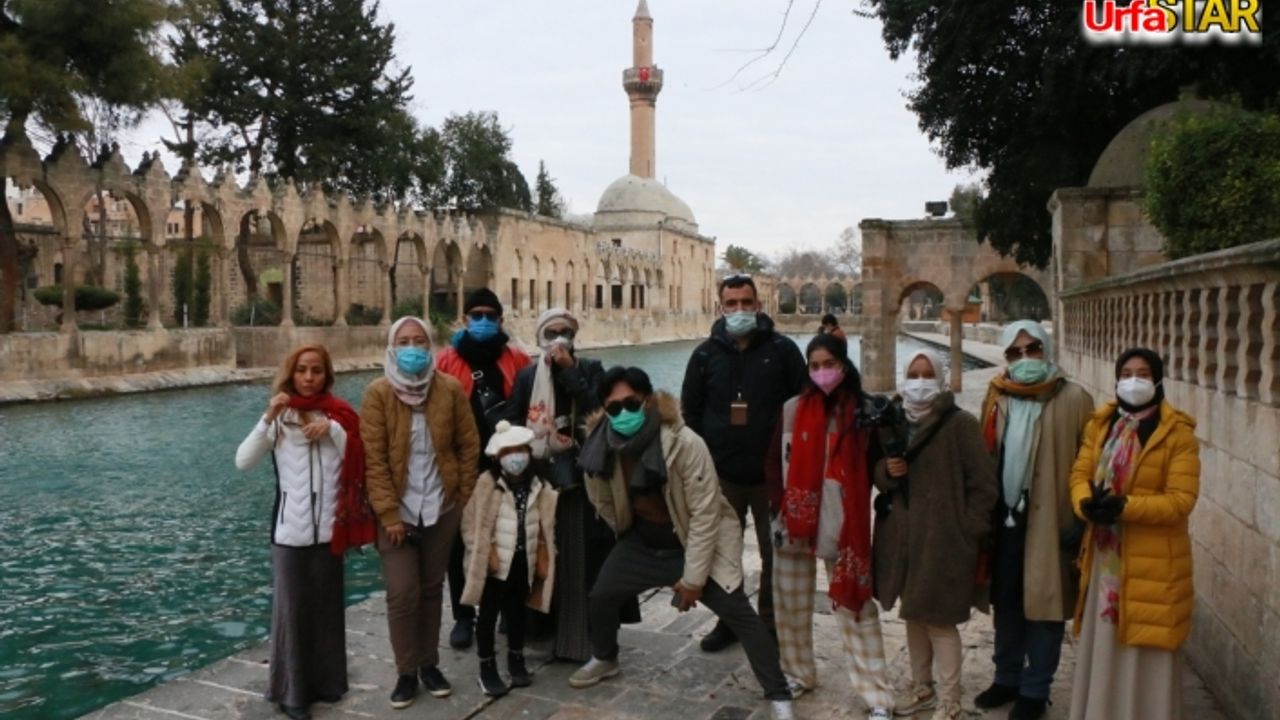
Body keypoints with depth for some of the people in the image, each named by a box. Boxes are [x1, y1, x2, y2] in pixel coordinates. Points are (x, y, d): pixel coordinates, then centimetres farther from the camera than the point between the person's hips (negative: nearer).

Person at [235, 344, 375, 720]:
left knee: (327, 606, 12)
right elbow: (242, 461, -11)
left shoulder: (339, 414, 5)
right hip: (290, 530, -2)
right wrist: (268, 418, -20)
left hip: (329, 528, 2)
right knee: (291, 609, 4)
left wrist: (333, 429, -15)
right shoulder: (280, 418, -1)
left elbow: (358, 463, -3)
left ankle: (327, 681, 27)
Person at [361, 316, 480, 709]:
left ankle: (429, 664, 28)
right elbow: (373, 458, -10)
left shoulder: (451, 389, -4)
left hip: (441, 508, 2)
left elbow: (469, 445, 3)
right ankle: (406, 672, 15)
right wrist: (389, 514, -13)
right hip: (397, 511, -2)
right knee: (402, 594, -2)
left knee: (432, 589, 13)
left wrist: (463, 497, 1)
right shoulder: (378, 393, -9)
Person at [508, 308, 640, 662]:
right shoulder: (527, 376, 8)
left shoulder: (590, 369, 5)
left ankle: (586, 637, 7)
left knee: (585, 554, -2)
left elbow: (595, 409, -12)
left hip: (582, 474, -1)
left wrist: (569, 371, -12)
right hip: (541, 475, 1)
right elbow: (514, 423, 6)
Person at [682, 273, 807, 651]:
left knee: (774, 552, 10)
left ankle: (771, 623, 26)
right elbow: (690, 411, 7)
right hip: (722, 474, 2)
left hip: (772, 473, -1)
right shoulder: (706, 354, 2)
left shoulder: (782, 349, -3)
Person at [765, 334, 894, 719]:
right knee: (791, 604, 13)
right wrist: (780, 508, -6)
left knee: (856, 606, 2)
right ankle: (798, 674, 32)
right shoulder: (792, 409, -1)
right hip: (795, 523, 2)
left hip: (845, 527, -2)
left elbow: (870, 467, 2)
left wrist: (854, 509, -12)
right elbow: (774, 461, 4)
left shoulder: (863, 411, -4)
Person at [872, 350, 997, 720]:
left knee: (940, 619, 0)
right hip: (902, 535, 6)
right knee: (914, 615, 17)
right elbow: (878, 473, 16)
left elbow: (982, 484, -10)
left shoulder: (961, 424, -10)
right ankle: (922, 687, 34)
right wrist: (887, 471, -7)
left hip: (942, 538, -6)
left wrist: (968, 532, -13)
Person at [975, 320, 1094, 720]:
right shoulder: (997, 399, 6)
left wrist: (1080, 521, -10)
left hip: (1048, 519, -4)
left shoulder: (1073, 400, -8)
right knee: (1006, 600, 15)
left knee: (1043, 603, 7)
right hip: (1004, 517, 4)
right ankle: (1007, 678, 31)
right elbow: (985, 457, 7)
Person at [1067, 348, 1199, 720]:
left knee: (1146, 654, 4)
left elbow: (1181, 499, -14)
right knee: (1102, 645, 15)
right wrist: (1087, 505, -19)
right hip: (1104, 553, 5)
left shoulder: (1178, 433, -8)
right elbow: (1080, 473, 3)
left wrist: (1124, 506, -27)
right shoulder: (1100, 424, 8)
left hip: (1151, 559, -5)